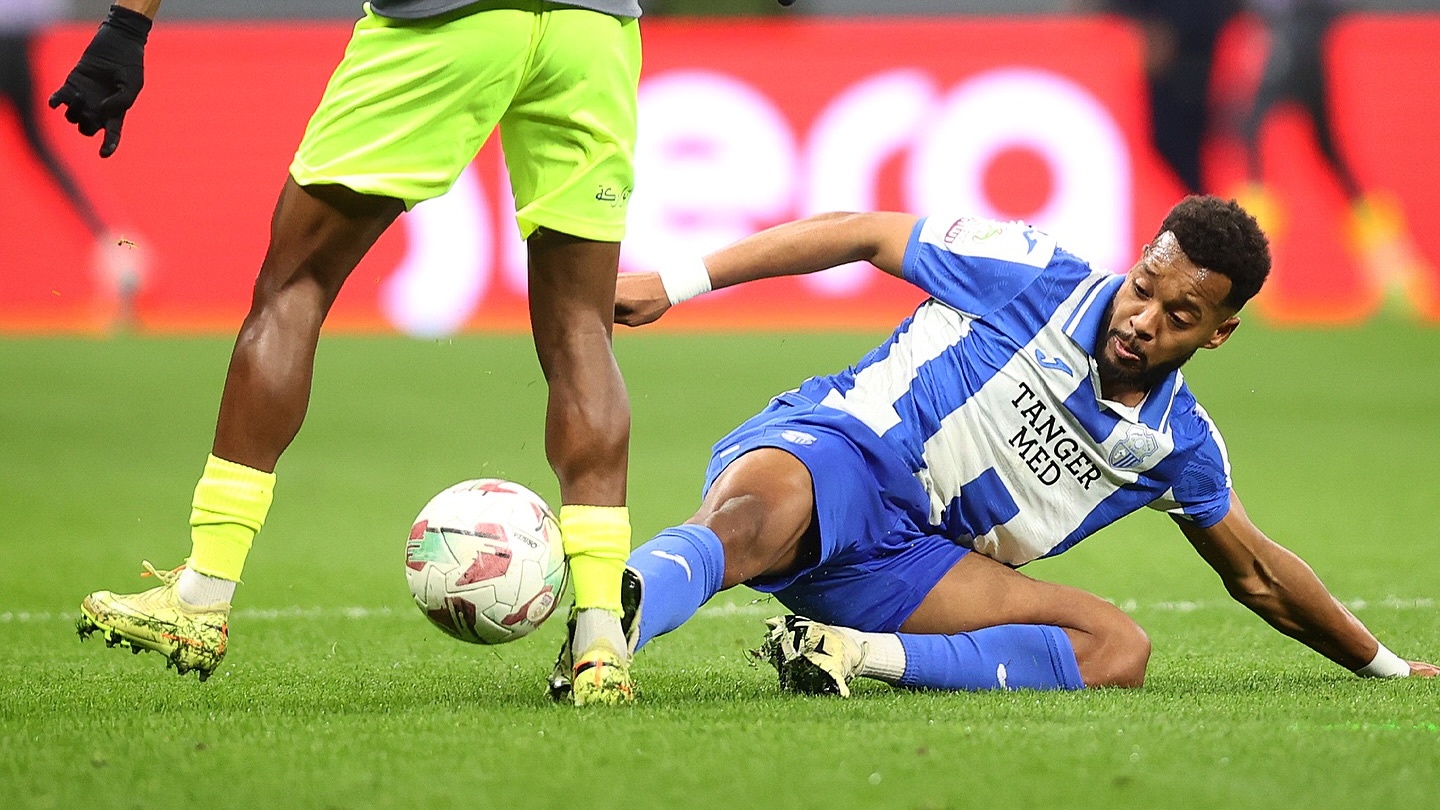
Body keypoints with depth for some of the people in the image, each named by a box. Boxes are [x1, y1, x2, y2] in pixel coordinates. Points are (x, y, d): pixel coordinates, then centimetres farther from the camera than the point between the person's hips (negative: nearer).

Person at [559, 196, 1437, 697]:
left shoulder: (1180, 444, 12)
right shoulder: (1037, 276, -2)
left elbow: (1259, 574, 27)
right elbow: (862, 234, 2)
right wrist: (679, 284, -2)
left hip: (903, 566, 5)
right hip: (825, 451, -5)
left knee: (1120, 649, -15)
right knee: (754, 519, -41)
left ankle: (855, 653, -27)